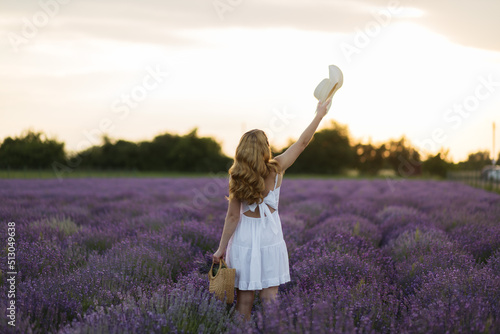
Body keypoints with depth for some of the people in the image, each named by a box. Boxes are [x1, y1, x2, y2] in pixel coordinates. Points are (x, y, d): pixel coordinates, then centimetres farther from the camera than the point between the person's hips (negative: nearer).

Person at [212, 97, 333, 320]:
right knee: (269, 298, 5)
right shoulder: (276, 169, -8)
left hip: (244, 239, 0)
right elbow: (302, 142, 3)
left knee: (244, 299, 6)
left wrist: (222, 248, -2)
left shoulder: (236, 177, -9)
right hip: (269, 237, 0)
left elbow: (233, 216, -9)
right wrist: (319, 115, 13)